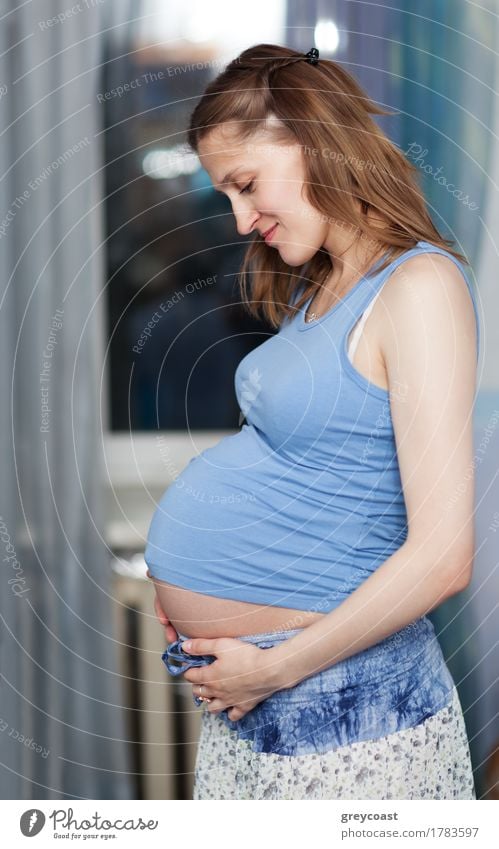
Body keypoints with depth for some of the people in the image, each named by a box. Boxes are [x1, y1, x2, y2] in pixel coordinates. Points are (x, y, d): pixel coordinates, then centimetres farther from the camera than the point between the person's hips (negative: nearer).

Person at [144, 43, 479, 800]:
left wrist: (275, 668, -15)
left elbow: (442, 555, -21)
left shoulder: (421, 287, -15)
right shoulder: (321, 288, 12)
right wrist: (193, 587, 2)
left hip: (338, 701, -8)